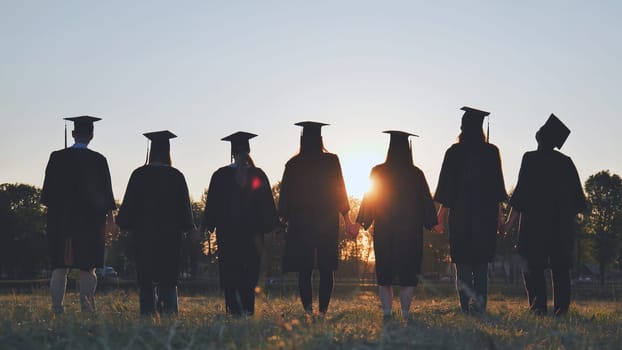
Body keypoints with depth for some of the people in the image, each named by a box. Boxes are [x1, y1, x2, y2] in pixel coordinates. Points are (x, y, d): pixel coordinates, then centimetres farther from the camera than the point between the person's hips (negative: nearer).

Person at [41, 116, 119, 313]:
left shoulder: (57, 157, 1)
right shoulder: (98, 160, -3)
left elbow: (48, 191, 5)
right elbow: (105, 193, -1)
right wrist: (110, 220, 3)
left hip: (60, 221, 1)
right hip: (90, 222, -1)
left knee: (59, 267, 7)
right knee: (87, 269, 3)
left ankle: (57, 309, 2)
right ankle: (87, 310, -2)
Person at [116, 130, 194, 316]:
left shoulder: (139, 175, -4)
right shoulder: (176, 176, -2)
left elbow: (129, 204, -1)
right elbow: (184, 206, 3)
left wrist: (125, 223, 10)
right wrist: (188, 228, 13)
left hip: (143, 235, 0)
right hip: (170, 236, 1)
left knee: (145, 279, 5)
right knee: (168, 278, 6)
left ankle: (148, 314, 2)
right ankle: (169, 312, -4)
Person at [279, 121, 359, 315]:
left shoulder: (293, 164, 1)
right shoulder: (331, 161, -1)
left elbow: (285, 194, 5)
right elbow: (339, 192, 1)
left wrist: (284, 219, 14)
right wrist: (347, 219, 8)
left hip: (300, 222, 0)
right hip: (327, 223, 0)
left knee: (304, 268, 3)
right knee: (326, 269, 5)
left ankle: (308, 307, -11)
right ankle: (323, 309, 1)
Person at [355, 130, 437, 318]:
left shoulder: (378, 172, -3)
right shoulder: (416, 174, -3)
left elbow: (369, 199, 1)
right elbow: (426, 201, 1)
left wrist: (364, 222, 11)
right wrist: (432, 223, 11)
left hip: (384, 231, 0)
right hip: (410, 232, 0)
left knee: (384, 274, 7)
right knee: (408, 274, 4)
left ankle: (387, 312, 1)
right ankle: (405, 313, 0)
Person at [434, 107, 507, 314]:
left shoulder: (454, 152, -3)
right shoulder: (492, 152, 3)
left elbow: (447, 185, -2)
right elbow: (498, 184, 6)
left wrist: (441, 215, 3)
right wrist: (498, 213, 13)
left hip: (460, 213, -2)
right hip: (487, 214, 2)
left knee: (463, 261, 1)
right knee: (481, 262, 9)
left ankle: (466, 307, -4)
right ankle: (479, 306, 4)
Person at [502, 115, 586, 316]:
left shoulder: (530, 159, -4)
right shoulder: (566, 162, 8)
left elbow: (522, 192, -9)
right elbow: (577, 195, 10)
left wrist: (510, 221, -6)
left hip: (535, 222, -4)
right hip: (562, 224, 4)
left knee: (532, 267, 0)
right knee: (560, 268, 8)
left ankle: (538, 307, -11)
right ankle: (561, 309, 3)